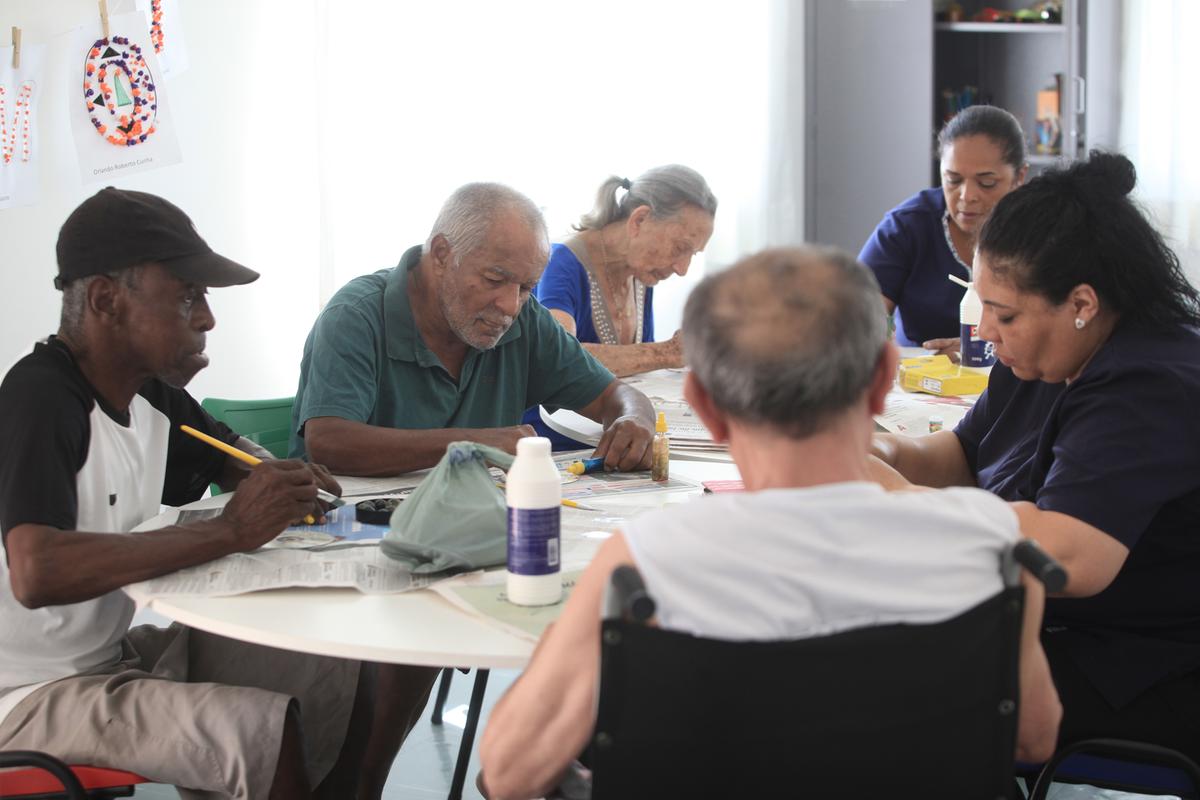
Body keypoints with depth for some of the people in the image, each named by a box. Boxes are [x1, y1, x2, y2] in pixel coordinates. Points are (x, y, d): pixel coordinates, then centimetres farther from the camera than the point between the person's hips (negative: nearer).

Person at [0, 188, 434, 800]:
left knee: (369, 680, 3)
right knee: (268, 731, -26)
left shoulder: (150, 392, 4)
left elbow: (228, 454, 24)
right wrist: (230, 531, -31)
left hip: (118, 653, 9)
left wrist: (277, 481, -2)